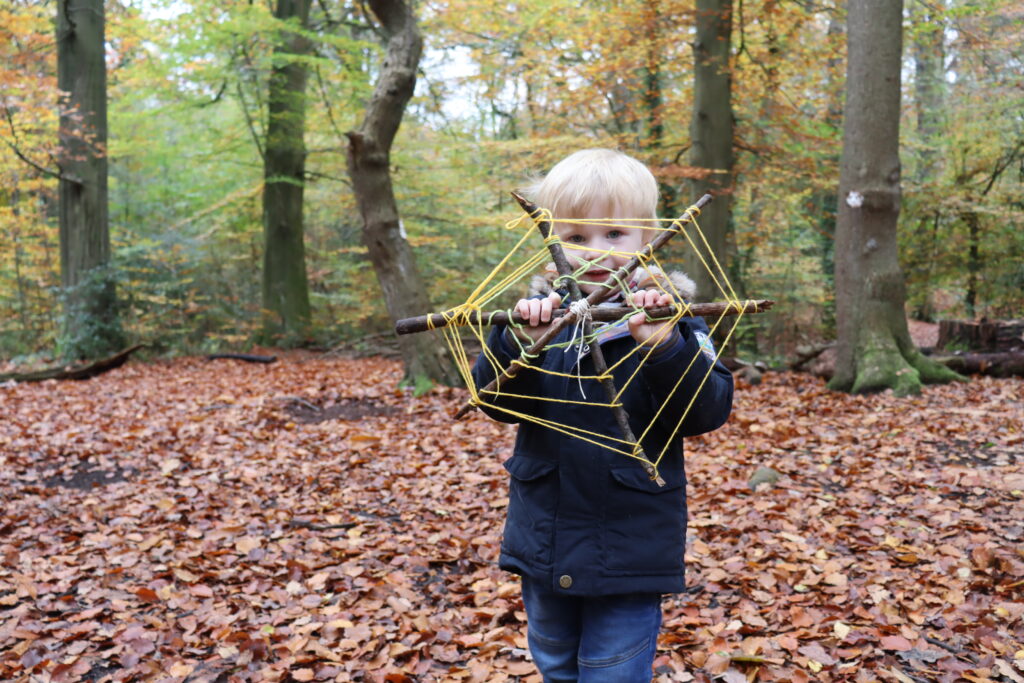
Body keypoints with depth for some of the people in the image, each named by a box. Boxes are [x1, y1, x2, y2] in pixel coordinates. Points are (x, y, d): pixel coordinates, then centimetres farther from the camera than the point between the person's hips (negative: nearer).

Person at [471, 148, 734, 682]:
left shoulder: (669, 319, -10)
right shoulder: (543, 314, -4)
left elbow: (706, 412, -17)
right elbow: (498, 401, -10)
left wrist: (666, 348, -34)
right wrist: (518, 343, -29)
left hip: (630, 552, -4)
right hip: (543, 545, 4)